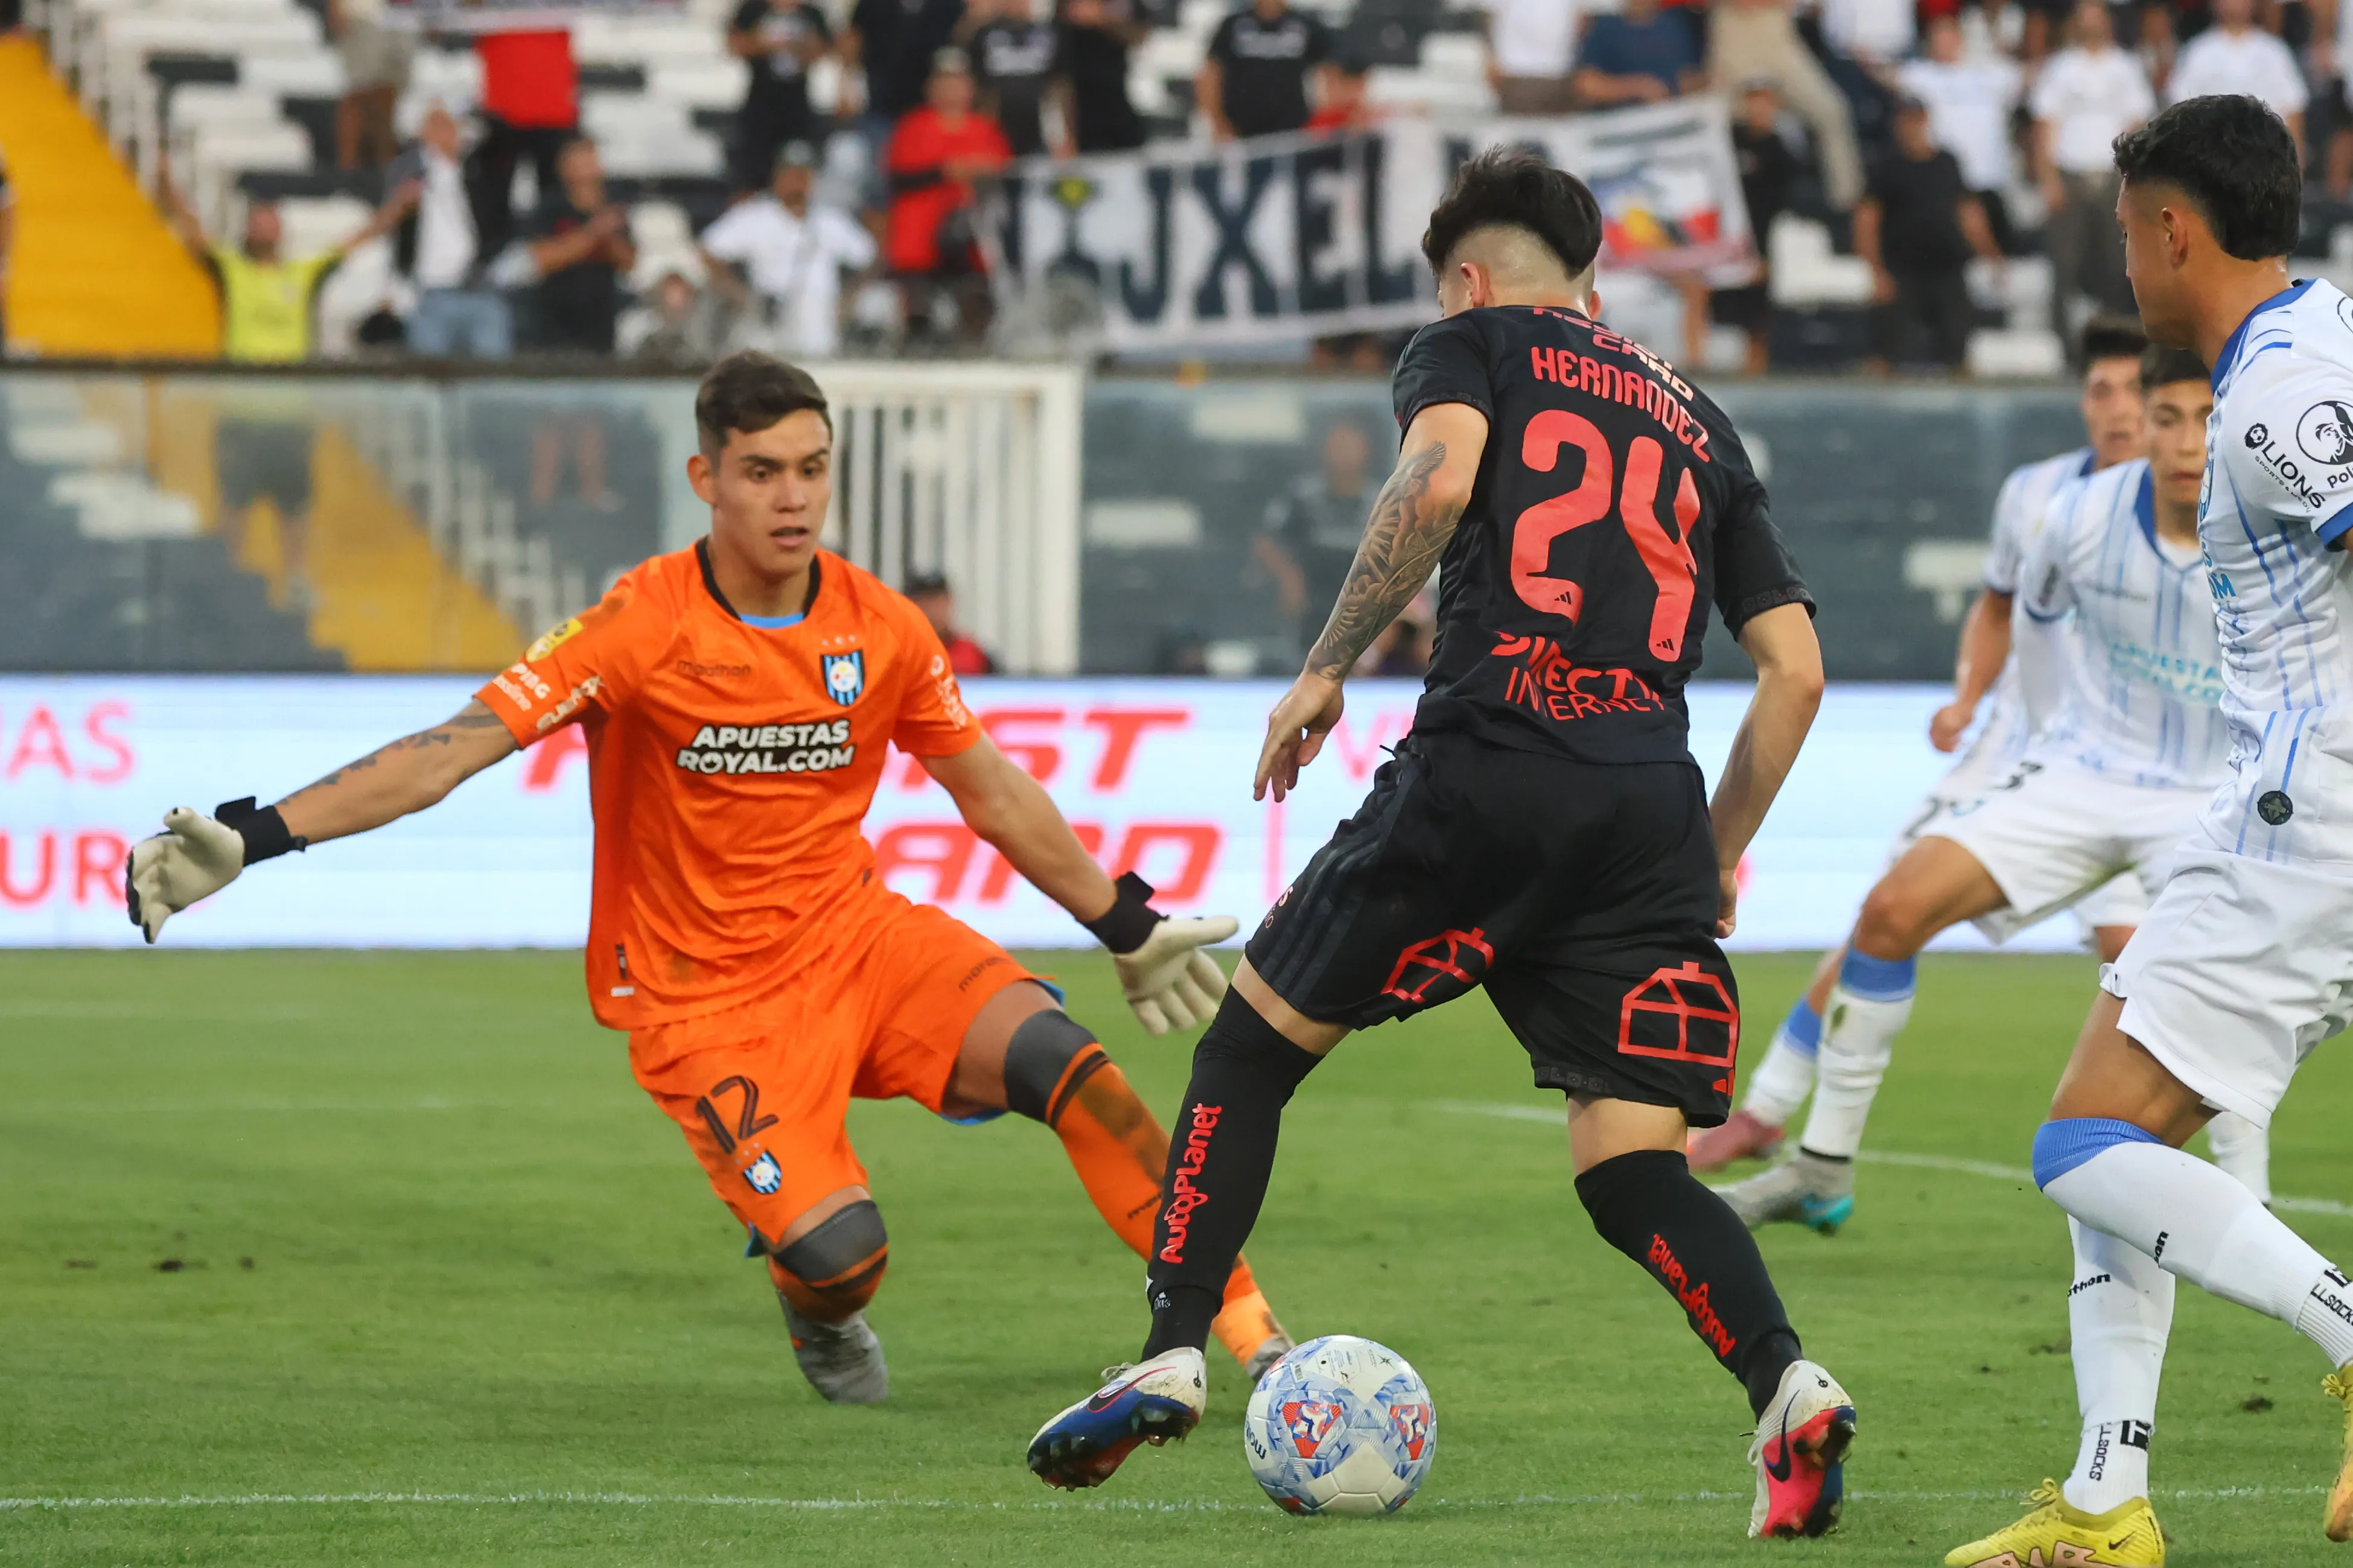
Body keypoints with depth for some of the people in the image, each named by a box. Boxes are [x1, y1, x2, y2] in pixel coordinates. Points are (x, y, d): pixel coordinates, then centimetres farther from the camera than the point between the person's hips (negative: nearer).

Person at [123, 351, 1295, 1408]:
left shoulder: (880, 630, -1)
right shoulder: (642, 630, -15)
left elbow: (995, 795, 15)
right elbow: (449, 753, -20)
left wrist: (1130, 930, 21)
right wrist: (250, 837, -29)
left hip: (857, 933, 4)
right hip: (703, 996, -4)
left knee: (1064, 1062, -22)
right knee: (839, 1257, -21)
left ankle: (1254, 1337, -14)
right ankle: (820, 1318, 19)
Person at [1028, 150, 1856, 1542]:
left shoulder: (1474, 344, 14)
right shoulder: (1698, 422, 27)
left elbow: (1437, 484, -10)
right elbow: (1796, 664, 20)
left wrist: (1327, 670, -3)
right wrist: (1717, 859, 26)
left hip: (1486, 769, -4)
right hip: (1649, 808, 4)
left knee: (1255, 1037, 15)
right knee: (1633, 1173, 3)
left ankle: (1173, 1358, 8)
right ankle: (1788, 1388, -22)